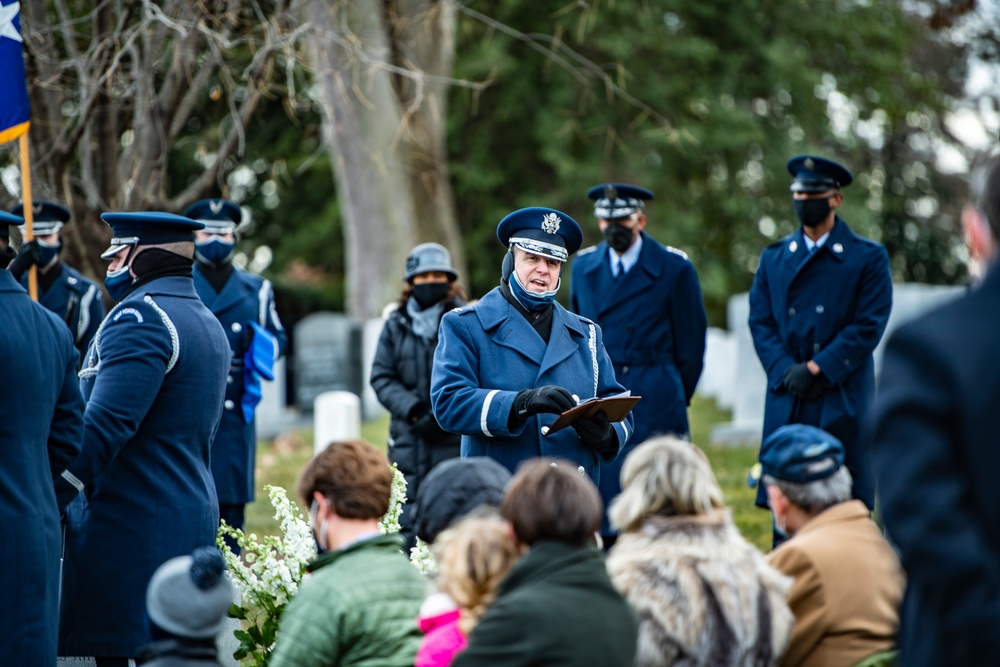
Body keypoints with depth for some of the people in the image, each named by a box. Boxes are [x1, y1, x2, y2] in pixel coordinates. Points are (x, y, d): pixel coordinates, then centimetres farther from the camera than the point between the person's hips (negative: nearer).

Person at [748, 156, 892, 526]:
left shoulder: (869, 257, 3)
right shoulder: (774, 257, 15)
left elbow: (868, 326, -5)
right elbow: (760, 322, 9)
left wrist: (816, 368, -12)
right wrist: (787, 372, -8)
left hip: (843, 404, -3)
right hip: (787, 404, 3)